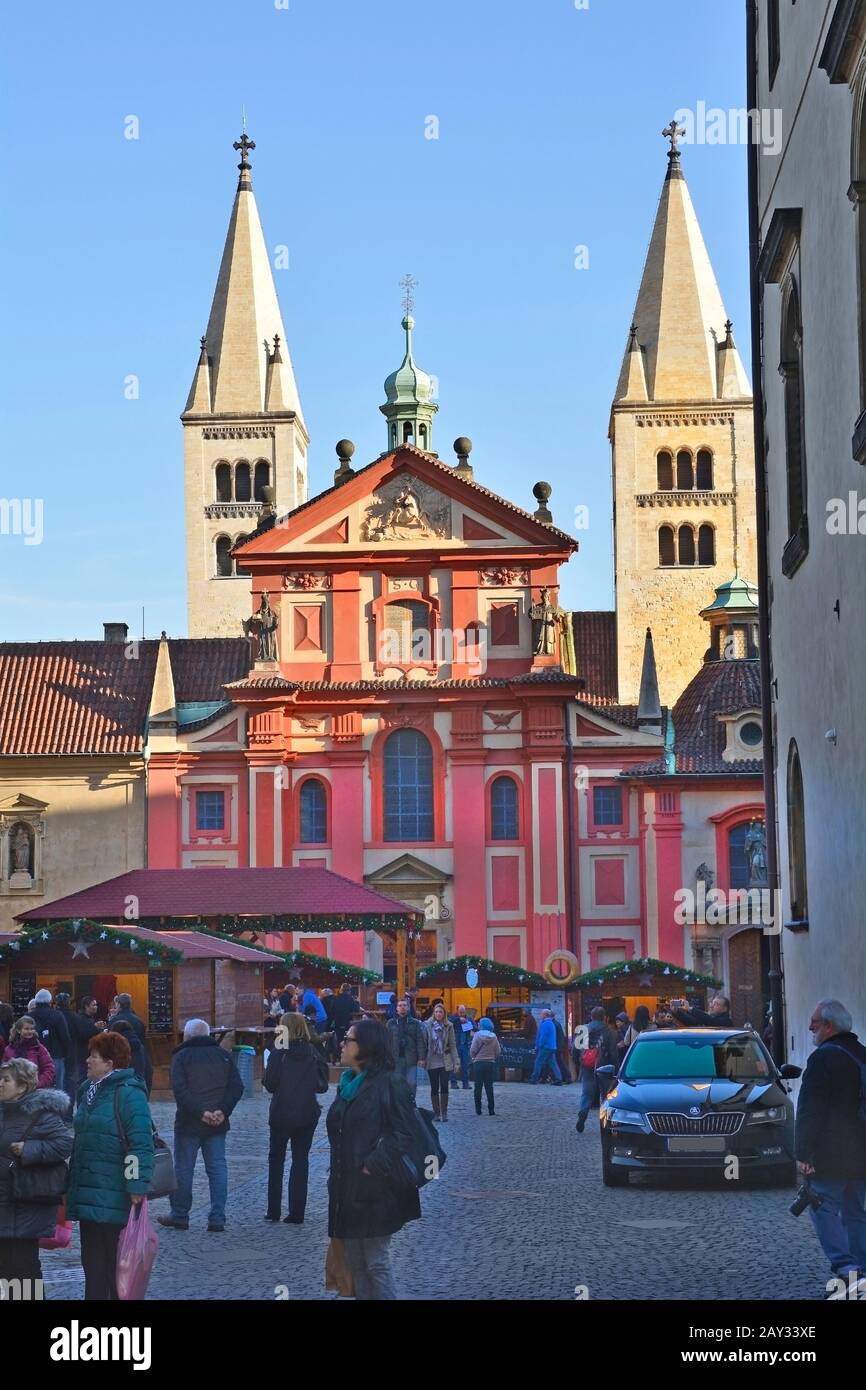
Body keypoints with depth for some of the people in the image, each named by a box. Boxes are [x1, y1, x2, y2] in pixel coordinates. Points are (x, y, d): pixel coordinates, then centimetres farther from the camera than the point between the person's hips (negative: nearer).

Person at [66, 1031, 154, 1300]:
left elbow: (141, 1144, -18)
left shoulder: (128, 1093, -13)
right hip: (88, 1194, 8)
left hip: (115, 1196, -8)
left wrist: (137, 1186, -23)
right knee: (93, 1260, 13)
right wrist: (71, 1185, 21)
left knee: (117, 1261, -1)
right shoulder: (89, 1091, 15)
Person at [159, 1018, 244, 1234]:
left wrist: (200, 1112, -18)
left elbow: (180, 1089, -16)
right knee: (217, 1168, 6)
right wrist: (223, 1111, -7)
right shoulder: (224, 1055, 9)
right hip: (218, 1125, 3)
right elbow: (237, 1087, 1)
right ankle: (217, 1218, 2)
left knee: (183, 1169, 6)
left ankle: (179, 1215, 12)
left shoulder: (181, 1056, -4)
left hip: (189, 1123, -3)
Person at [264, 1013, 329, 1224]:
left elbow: (270, 1084, -10)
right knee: (301, 1159, 8)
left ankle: (273, 1211, 14)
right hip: (307, 1114, 2)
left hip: (282, 1113, -2)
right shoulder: (314, 1053, -3)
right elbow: (322, 1086, 0)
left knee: (276, 1159, 14)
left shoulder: (279, 1053, -12)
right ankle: (296, 1213, 4)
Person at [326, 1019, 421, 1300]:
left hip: (375, 1191, -8)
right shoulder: (349, 1083, 13)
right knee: (356, 1263, 12)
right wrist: (338, 1176, 14)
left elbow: (403, 1135, -18)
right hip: (348, 1189, 8)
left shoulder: (390, 1084, -13)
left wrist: (372, 1166, -20)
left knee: (377, 1263, -4)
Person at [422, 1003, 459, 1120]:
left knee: (444, 1087, -1)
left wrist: (456, 1061, -4)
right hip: (432, 1061, 0)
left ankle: (444, 1112, 7)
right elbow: (424, 1042, 0)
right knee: (434, 1088, 6)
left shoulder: (449, 1026, 1)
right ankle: (436, 1112, 12)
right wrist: (423, 1058, -7)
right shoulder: (428, 1025, -2)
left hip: (445, 1061, 0)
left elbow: (453, 1045, 1)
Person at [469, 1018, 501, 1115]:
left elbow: (473, 1050, -11)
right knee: (489, 1086, 6)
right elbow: (498, 1052, 1)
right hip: (491, 1063, 2)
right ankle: (491, 1109, 3)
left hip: (478, 1063, -2)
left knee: (478, 1086, 5)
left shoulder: (477, 1035, -9)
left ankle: (478, 1109, 4)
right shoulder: (493, 1037, -1)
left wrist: (473, 1056, 9)